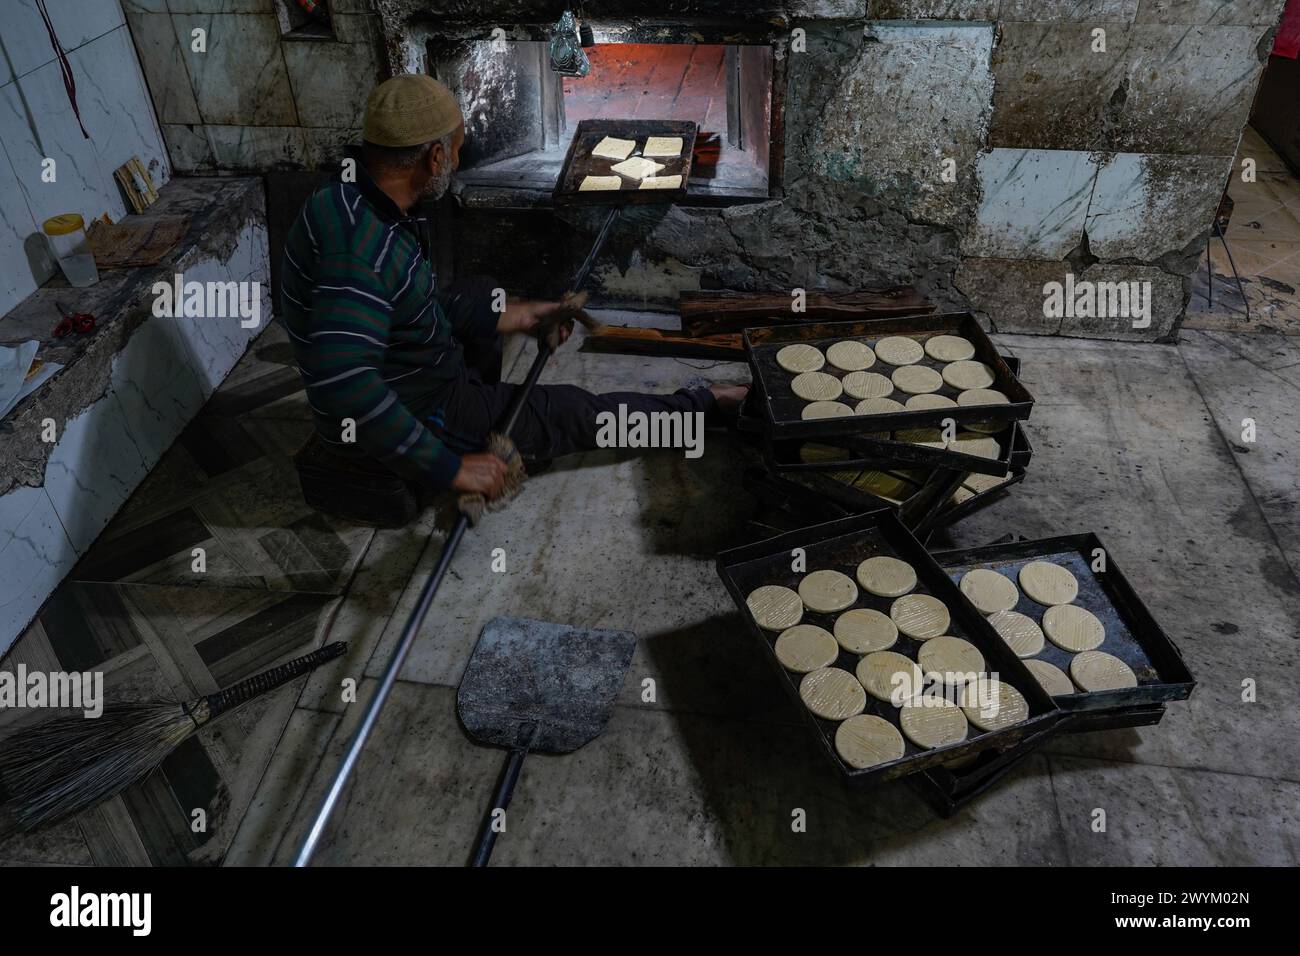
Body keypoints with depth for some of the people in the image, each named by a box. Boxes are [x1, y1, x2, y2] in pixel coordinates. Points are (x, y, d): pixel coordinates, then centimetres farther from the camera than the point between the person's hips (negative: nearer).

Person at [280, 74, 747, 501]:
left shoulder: (360, 198, -4)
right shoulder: (361, 246, -35)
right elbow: (343, 387, -43)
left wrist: (514, 316, 10)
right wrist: (449, 468, -37)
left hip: (413, 377, 9)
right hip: (424, 413, -9)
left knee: (480, 296, 27)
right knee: (573, 412, 3)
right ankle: (702, 405, 24)